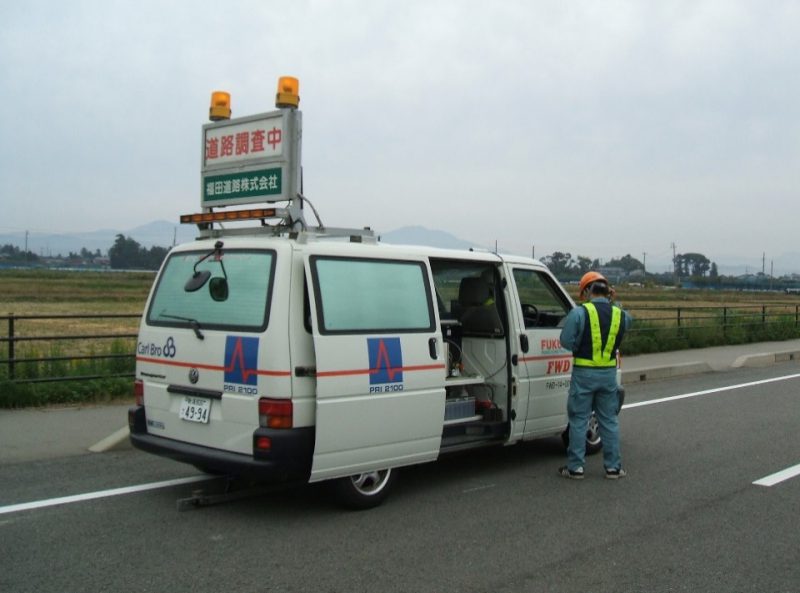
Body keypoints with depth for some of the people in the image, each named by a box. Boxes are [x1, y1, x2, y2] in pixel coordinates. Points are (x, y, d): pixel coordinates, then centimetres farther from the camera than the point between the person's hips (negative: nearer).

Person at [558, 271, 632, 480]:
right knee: (609, 421, 13)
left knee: (579, 421, 6)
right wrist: (612, 302, 16)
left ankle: (576, 467, 9)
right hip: (609, 373, 4)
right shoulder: (619, 314, 0)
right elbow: (628, 321, 23)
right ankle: (613, 467, 18)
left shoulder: (579, 313, -14)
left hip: (584, 373, -3)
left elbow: (566, 340, -14)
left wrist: (581, 346, 3)